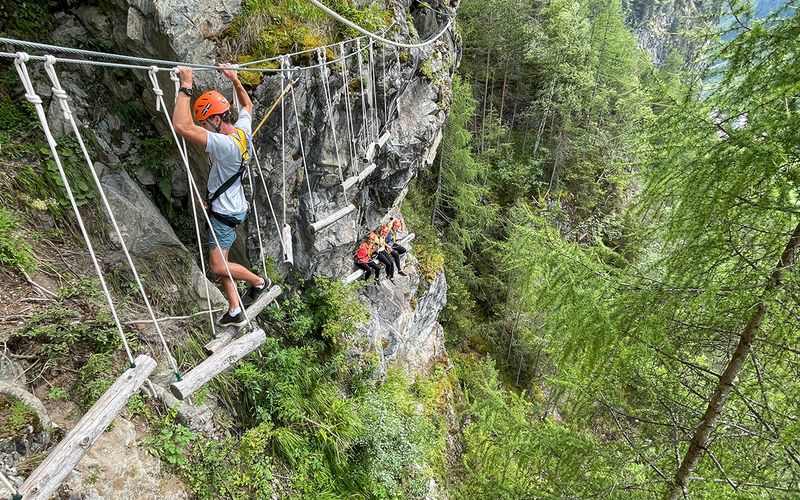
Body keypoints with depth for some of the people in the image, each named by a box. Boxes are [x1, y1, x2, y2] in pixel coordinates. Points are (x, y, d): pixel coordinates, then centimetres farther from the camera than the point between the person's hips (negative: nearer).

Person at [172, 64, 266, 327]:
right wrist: (235, 80, 21)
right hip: (232, 206, 10)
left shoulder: (225, 144, -29)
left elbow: (182, 126, -39)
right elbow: (248, 105, 20)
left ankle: (258, 281, 21)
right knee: (220, 262, 14)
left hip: (225, 212, -10)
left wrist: (186, 86, -33)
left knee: (218, 266, -2)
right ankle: (235, 311, 21)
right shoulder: (243, 130, -3)